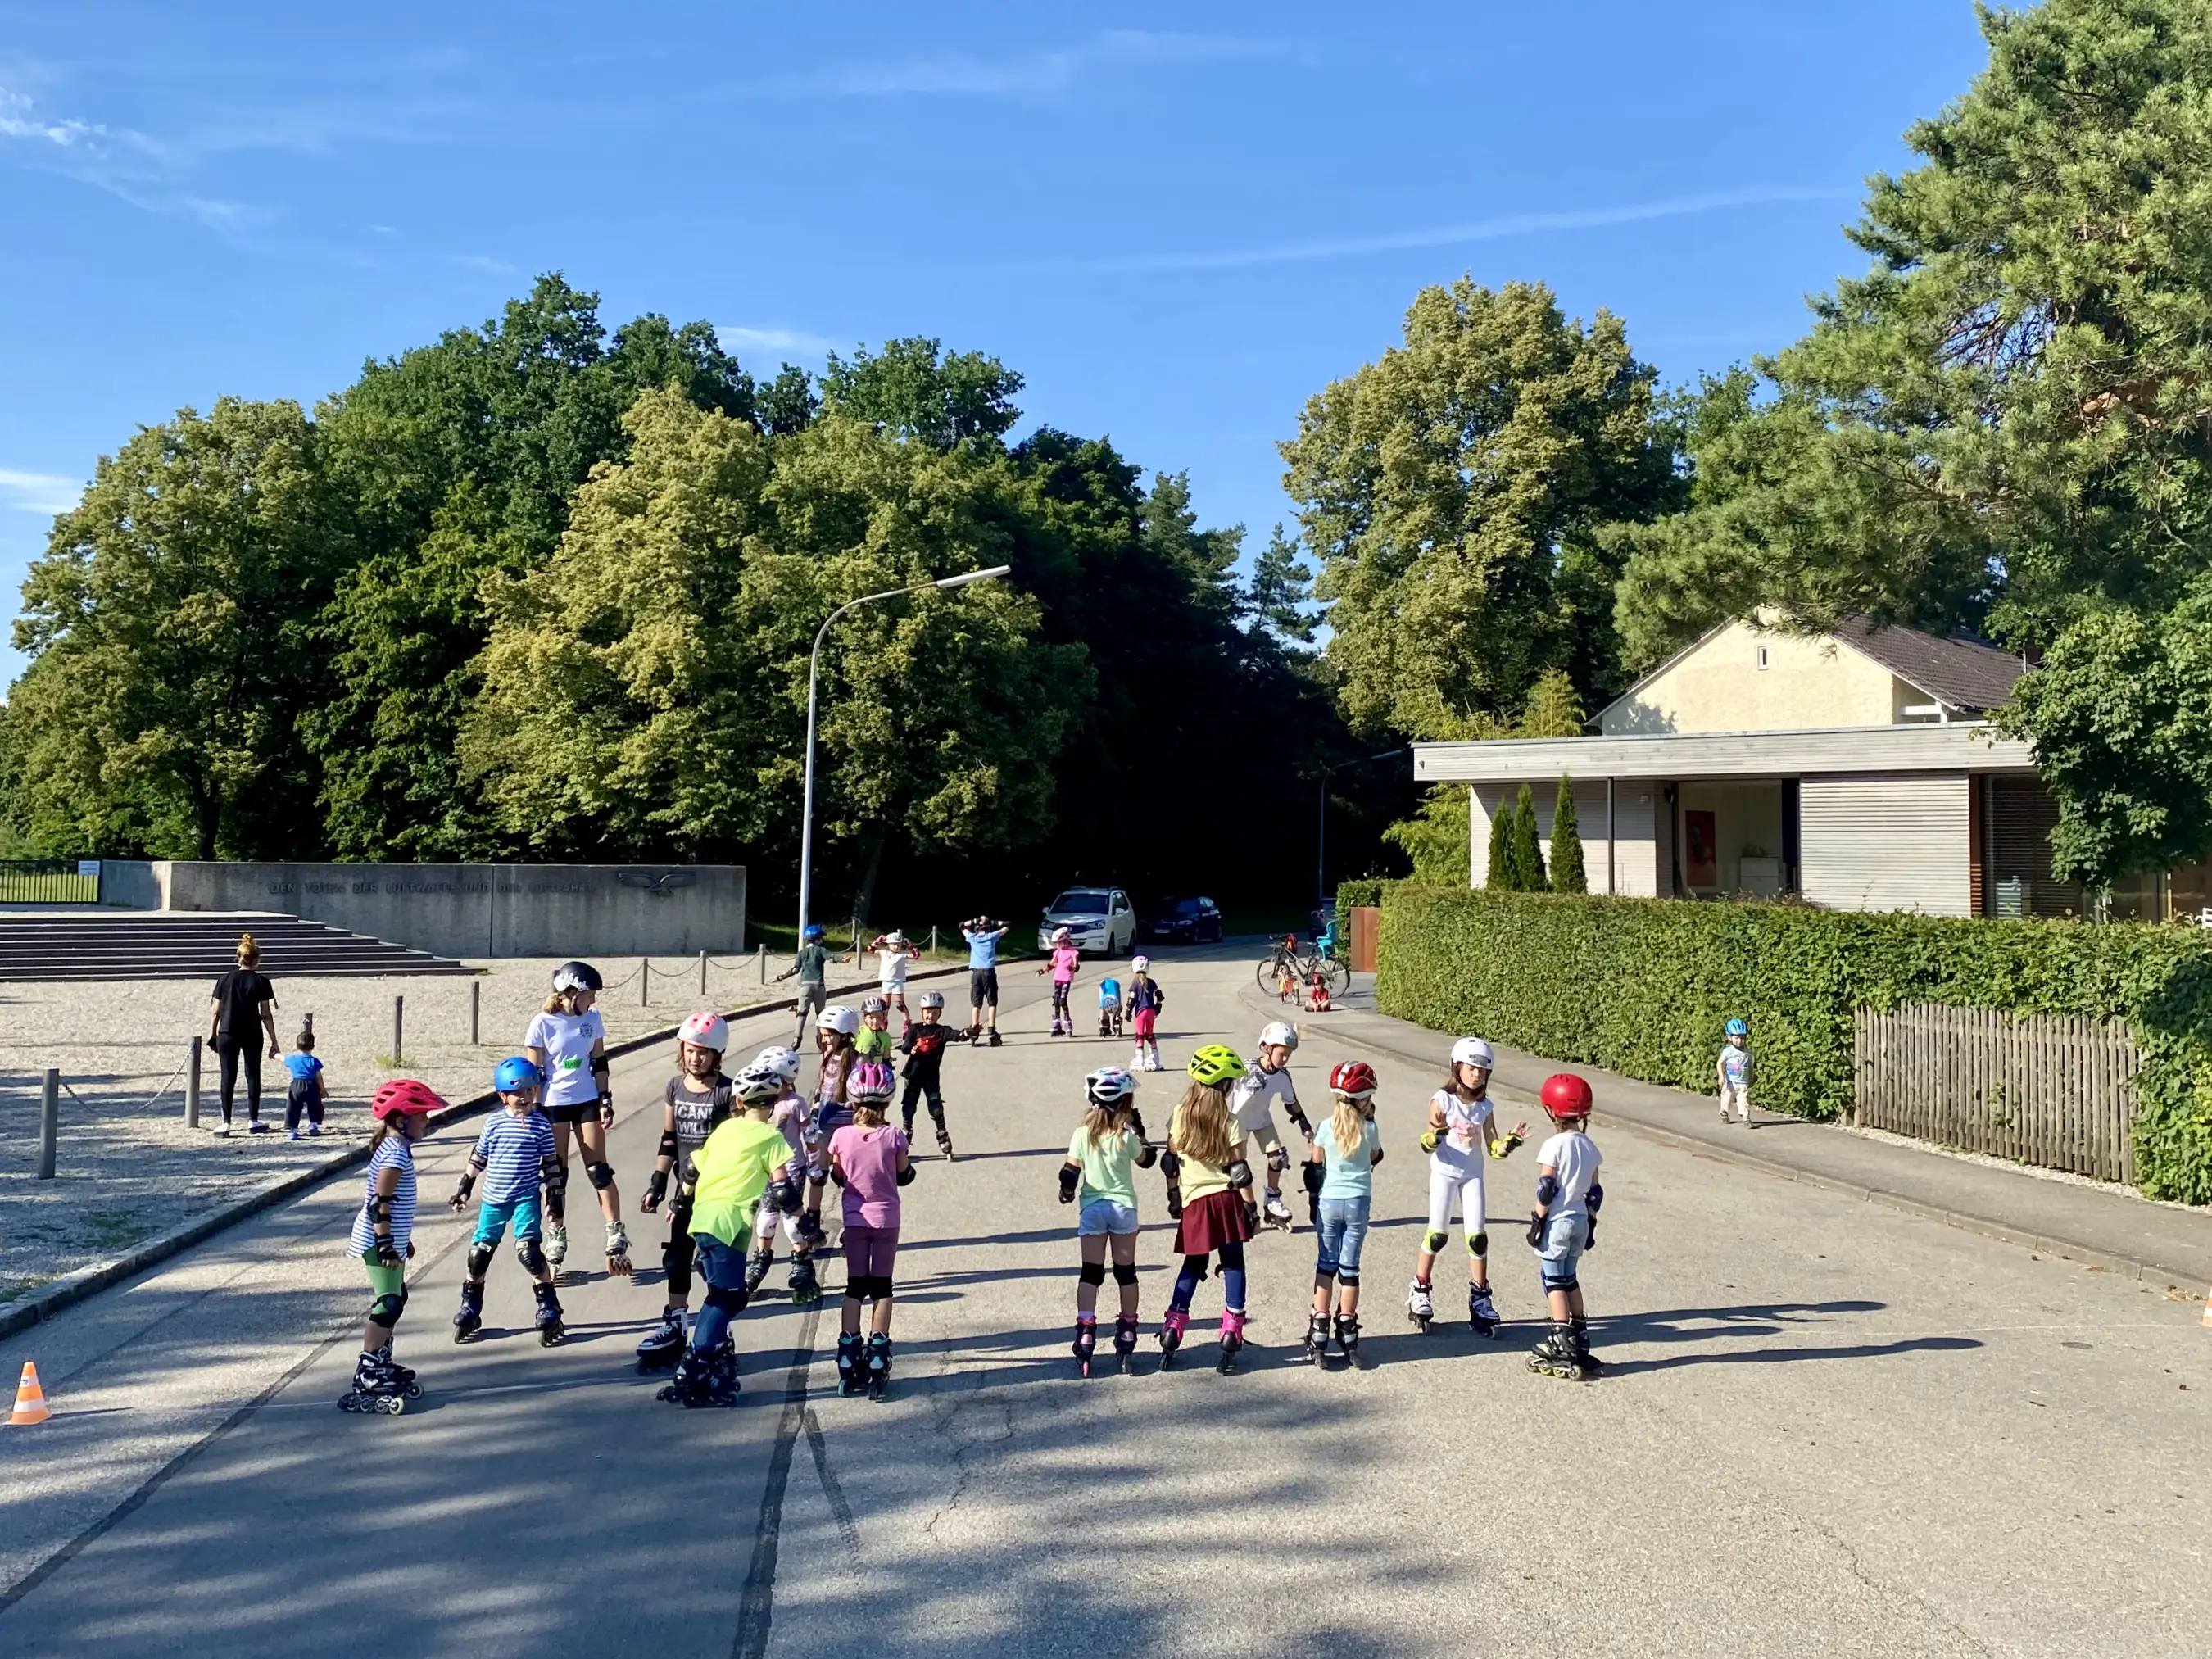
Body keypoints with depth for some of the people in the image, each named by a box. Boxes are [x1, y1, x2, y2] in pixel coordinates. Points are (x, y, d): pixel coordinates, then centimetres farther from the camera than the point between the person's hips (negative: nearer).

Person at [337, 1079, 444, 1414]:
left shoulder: (396, 1148, 12)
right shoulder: (395, 1155, -20)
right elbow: (379, 1204, -24)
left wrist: (402, 1240, 27)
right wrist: (387, 1245, -24)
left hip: (389, 1240, 11)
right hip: (379, 1242, -11)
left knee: (395, 1299, 18)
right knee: (388, 1304, -9)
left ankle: (383, 1361, 31)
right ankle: (367, 1374, -4)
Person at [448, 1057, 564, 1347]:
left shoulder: (541, 1124, -3)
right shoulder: (494, 1124, 2)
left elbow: (549, 1163, 0)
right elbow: (478, 1158, 12)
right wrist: (464, 1188, 12)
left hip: (526, 1198, -3)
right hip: (494, 1198, 3)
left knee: (529, 1250, -14)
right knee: (479, 1251, 7)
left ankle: (548, 1309, -6)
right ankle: (470, 1309, 24)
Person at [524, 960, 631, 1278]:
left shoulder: (592, 1019, 0)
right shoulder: (543, 1024, -11)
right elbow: (534, 1073, -6)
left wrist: (605, 1101, 4)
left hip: (587, 1102, 3)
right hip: (553, 1105, -2)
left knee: (599, 1171, 1)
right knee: (555, 1176, 6)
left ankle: (616, 1238, 6)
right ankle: (556, 1242, 17)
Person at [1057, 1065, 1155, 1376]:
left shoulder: (1082, 1134, -6)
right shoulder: (1127, 1136, -10)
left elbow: (1070, 1172, -6)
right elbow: (1146, 1160, 7)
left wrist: (1067, 1193, 11)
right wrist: (1139, 1131, 12)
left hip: (1091, 1209, 1)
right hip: (1123, 1208, -1)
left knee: (1090, 1274, 5)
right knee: (1125, 1273, 12)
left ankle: (1085, 1337, -4)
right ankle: (1126, 1336, 19)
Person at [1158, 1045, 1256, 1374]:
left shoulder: (1180, 1116, 0)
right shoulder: (1230, 1122, -9)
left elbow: (1170, 1162, 7)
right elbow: (1239, 1172, -8)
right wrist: (1251, 1207, -1)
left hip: (1195, 1202, 3)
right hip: (1228, 1200, -3)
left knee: (1193, 1266, 16)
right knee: (1233, 1265, 6)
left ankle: (1171, 1331, 8)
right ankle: (1230, 1340, 2)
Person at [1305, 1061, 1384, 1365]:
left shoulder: (1327, 1128, -8)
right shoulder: (1369, 1129, -9)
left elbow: (1315, 1164, 1)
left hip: (1328, 1201, 0)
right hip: (1358, 1202, 0)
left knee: (1325, 1265, 9)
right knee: (1349, 1267, 8)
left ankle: (1319, 1332, 4)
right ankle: (1348, 1334, 13)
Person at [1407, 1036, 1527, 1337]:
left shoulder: (1484, 1107, 2)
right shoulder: (1443, 1100, -9)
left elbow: (1493, 1148, 2)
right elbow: (1427, 1145, -13)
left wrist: (1510, 1141, -17)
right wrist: (1434, 1135, -35)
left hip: (1473, 1176, 3)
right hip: (1444, 1172, -3)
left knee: (1478, 1236, -1)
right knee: (1437, 1235, 2)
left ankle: (1480, 1299, 10)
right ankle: (1420, 1290, 19)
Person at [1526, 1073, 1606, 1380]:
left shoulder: (1554, 1146, -15)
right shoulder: (1590, 1147, 6)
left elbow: (1546, 1190, -16)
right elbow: (1594, 1192, 11)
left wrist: (1537, 1222, -9)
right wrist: (1590, 1223, 18)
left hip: (1557, 1222, -7)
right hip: (1580, 1221, 7)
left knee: (1554, 1283, 0)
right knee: (1570, 1280, 19)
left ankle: (1565, 1349, -1)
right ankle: (1579, 1342, 24)